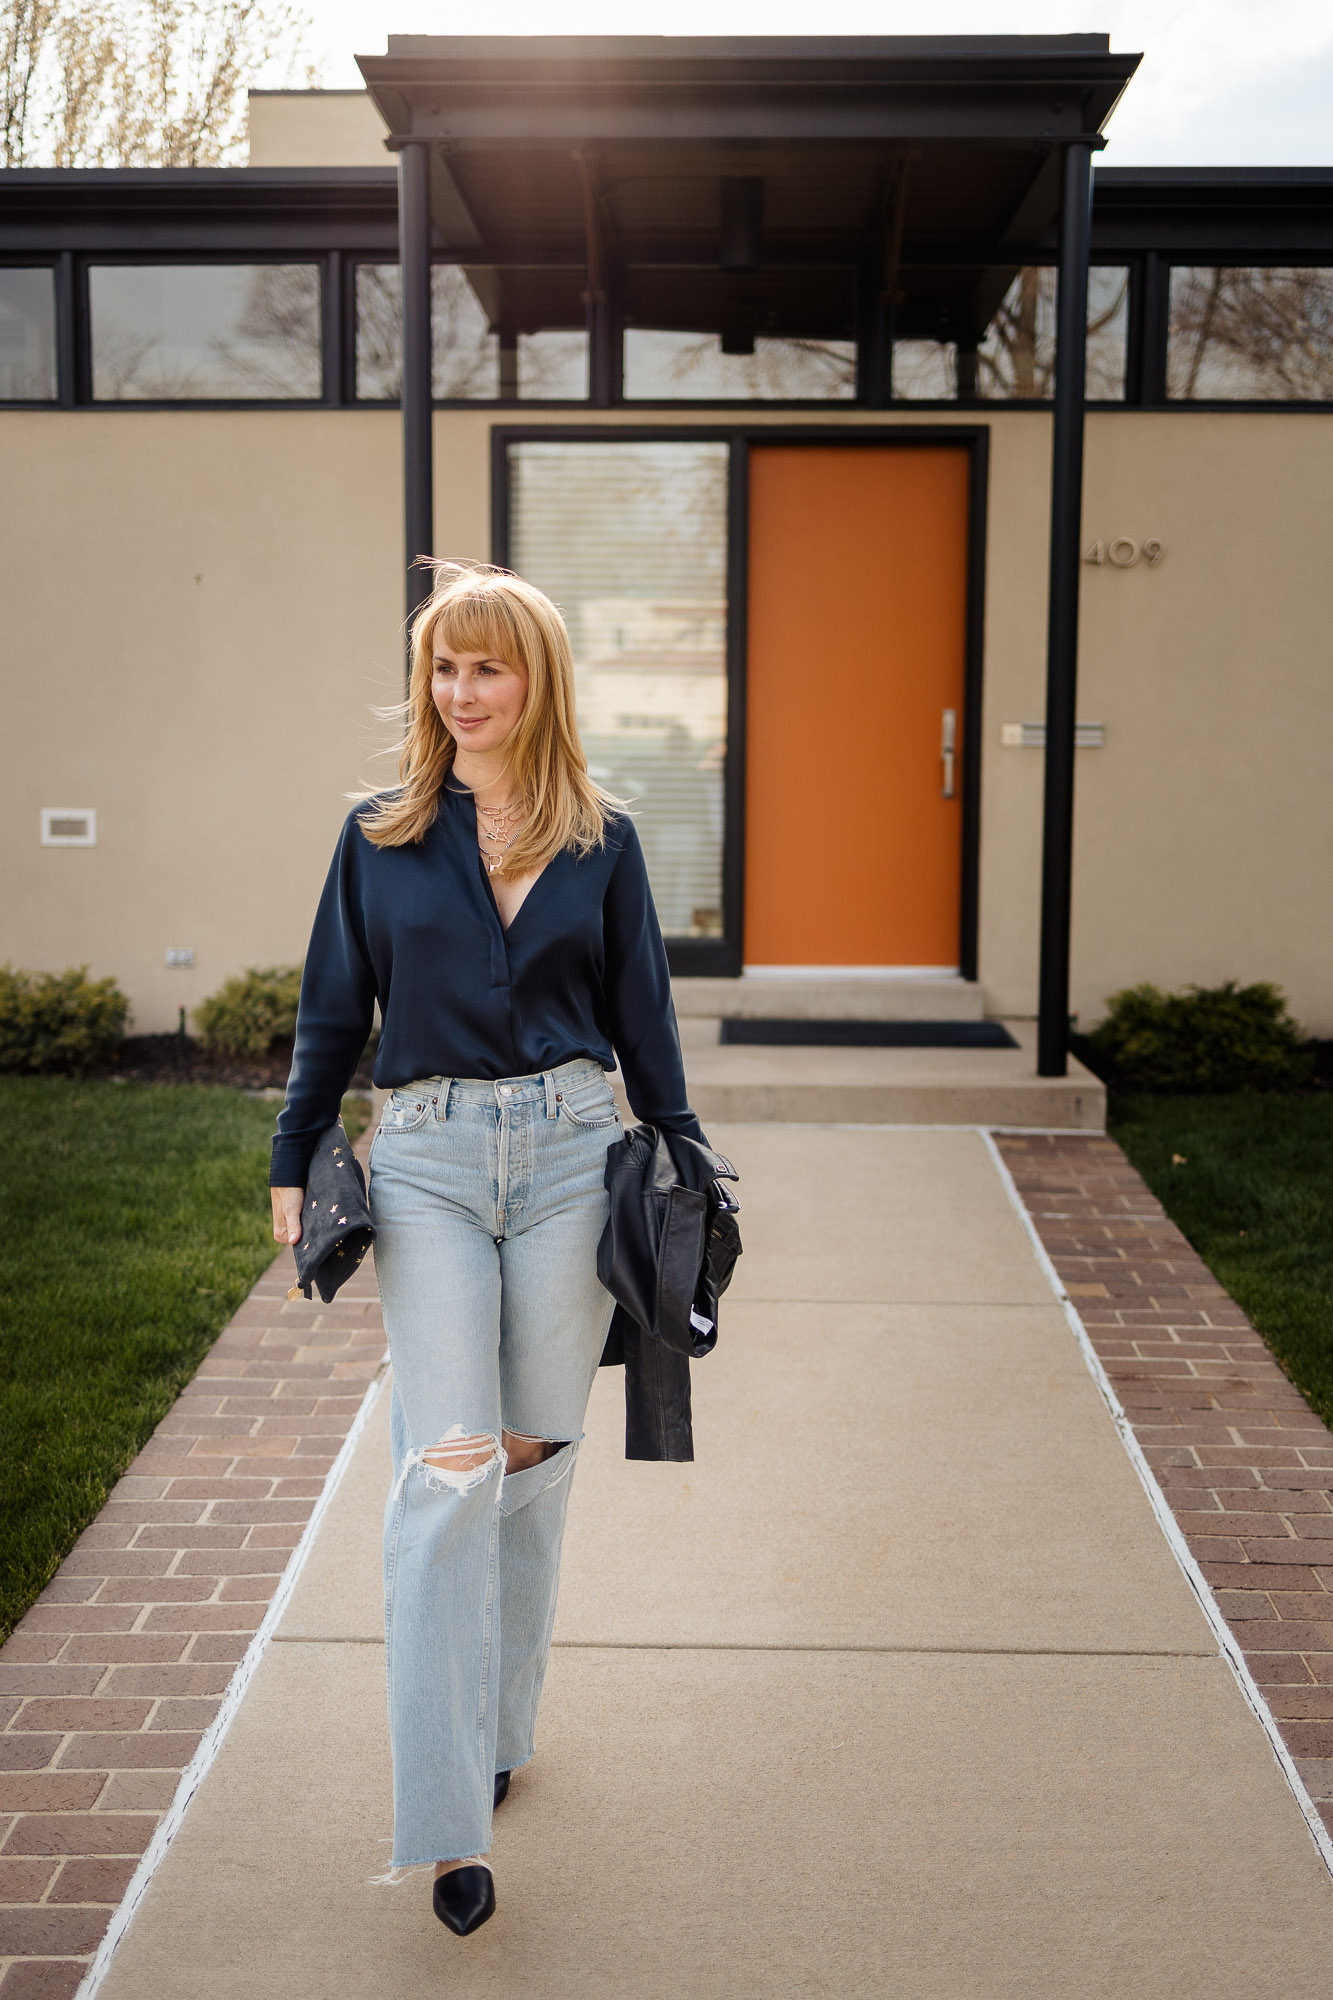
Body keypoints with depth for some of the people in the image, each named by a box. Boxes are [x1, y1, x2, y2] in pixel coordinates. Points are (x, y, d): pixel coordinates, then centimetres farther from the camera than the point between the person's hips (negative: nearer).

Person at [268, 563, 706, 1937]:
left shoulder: (599, 839, 6)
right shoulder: (380, 835, 6)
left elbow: (642, 1015, 11)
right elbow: (334, 1013, 11)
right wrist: (292, 1165, 10)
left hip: (570, 1152, 1)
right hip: (427, 1161, -1)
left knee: (533, 1456, 9)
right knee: (447, 1467, -8)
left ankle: (497, 1726, 29)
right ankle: (446, 1822, -5)